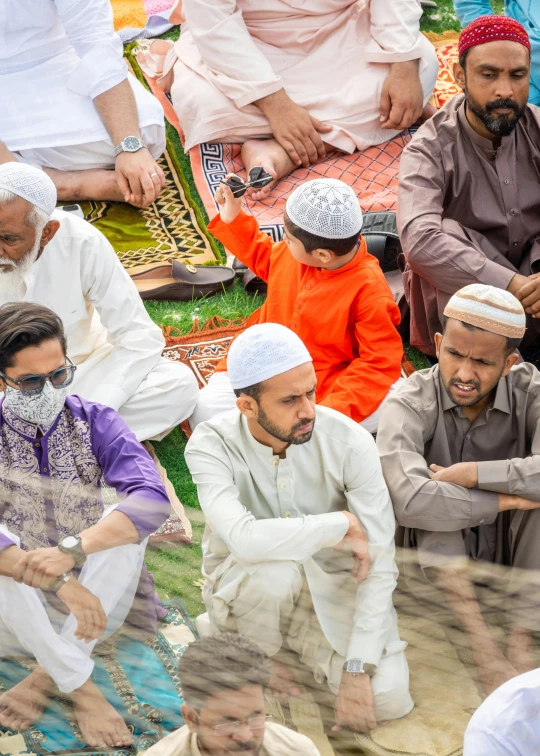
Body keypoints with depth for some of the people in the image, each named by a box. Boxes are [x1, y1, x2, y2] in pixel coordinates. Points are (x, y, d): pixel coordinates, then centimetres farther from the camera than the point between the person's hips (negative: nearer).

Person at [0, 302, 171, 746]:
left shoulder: (95, 422, -6)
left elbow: (153, 498, -24)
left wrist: (71, 550, -39)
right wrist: (60, 581, -44)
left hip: (91, 601, 2)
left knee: (122, 520, -24)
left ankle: (45, 679, -24)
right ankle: (81, 687, -25)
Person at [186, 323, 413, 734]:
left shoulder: (350, 441, -20)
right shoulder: (212, 443, -22)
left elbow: (380, 561, -20)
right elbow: (244, 538, -40)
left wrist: (356, 668, -25)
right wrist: (342, 523, -30)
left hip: (328, 590, 2)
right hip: (242, 587, -2)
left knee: (389, 698, -20)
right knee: (275, 569, -37)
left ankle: (300, 641, 11)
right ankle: (258, 651, -2)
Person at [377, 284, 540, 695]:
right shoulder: (411, 405, -20)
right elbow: (408, 498, -39)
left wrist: (472, 474, -32)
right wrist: (506, 499, -31)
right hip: (438, 564, -1)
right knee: (436, 503, -31)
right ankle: (483, 647, -27)